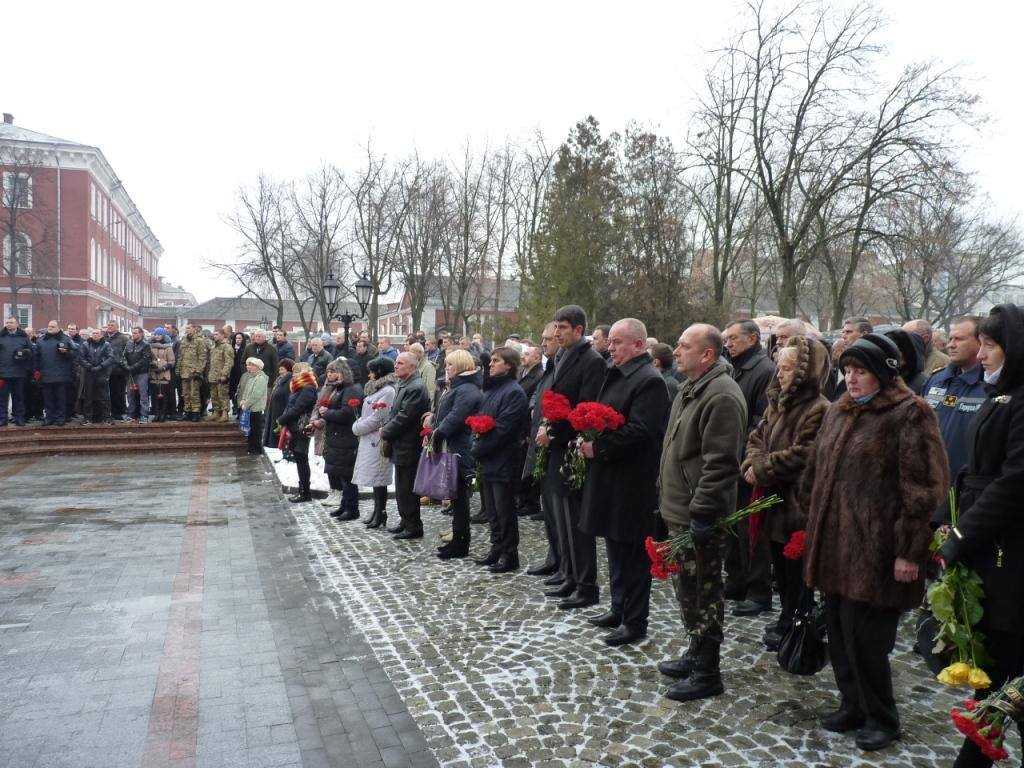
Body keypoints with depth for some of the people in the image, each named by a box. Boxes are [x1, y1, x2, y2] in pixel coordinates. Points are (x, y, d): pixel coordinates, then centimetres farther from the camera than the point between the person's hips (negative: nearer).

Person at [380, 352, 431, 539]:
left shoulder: (415, 388, -19)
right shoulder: (403, 385, 14)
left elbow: (404, 417, -22)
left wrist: (386, 432, -11)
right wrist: (386, 427, 3)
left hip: (408, 446, -10)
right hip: (401, 446, 10)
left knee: (407, 489, -2)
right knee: (401, 488, 18)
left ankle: (413, 527, 8)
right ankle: (405, 521, 29)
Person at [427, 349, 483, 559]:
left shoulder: (467, 390, -15)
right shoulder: (457, 388, 19)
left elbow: (455, 417, -25)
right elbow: (446, 414, 23)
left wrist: (438, 433, -23)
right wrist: (433, 419, 8)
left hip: (461, 451, -10)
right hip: (452, 449, 10)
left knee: (459, 497, -3)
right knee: (456, 496, 14)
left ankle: (460, 544, 5)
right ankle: (458, 540, 23)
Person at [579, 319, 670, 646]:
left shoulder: (649, 381, -16)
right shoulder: (616, 375, 13)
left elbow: (639, 431, -24)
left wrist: (598, 447, -19)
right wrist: (590, 441, 6)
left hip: (632, 482, -10)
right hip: (611, 478, 10)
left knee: (632, 554, 2)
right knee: (615, 548, 19)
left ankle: (635, 622, 15)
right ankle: (619, 610, 33)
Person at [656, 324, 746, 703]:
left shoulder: (722, 396, -19)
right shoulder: (689, 389, 14)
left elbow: (719, 462, -24)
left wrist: (701, 512, -24)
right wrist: (666, 495, 20)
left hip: (700, 514, -10)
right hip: (678, 508, 10)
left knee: (704, 590, 2)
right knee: (685, 584, 19)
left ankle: (707, 672, 15)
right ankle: (696, 653, 35)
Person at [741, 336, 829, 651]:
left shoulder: (819, 410, -18)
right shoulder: (778, 402, 10)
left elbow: (802, 456, -24)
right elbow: (757, 437, 11)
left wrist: (761, 468, -17)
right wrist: (754, 462, -9)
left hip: (797, 504, -8)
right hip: (774, 499, 9)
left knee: (794, 570, 5)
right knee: (780, 566, 20)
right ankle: (787, 619, 36)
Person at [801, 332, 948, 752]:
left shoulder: (909, 414, -9)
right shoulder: (838, 412, 13)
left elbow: (925, 486, -14)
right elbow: (815, 473, 20)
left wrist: (909, 551, -17)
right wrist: (813, 526, 18)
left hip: (874, 548, -7)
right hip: (835, 543, 7)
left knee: (865, 636, 0)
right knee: (839, 630, 13)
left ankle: (880, 718, 22)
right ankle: (853, 705, 32)